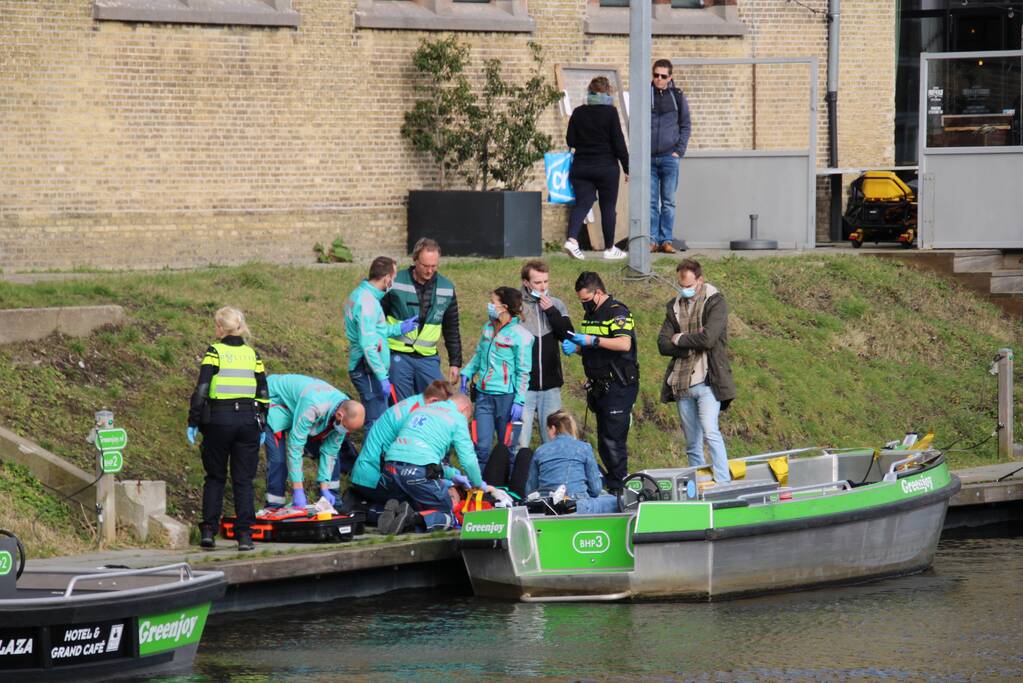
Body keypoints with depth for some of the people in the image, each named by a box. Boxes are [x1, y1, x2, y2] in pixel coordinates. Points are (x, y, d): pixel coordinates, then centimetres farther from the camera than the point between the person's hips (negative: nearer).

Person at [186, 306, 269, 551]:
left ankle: (208, 531, 3)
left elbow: (201, 390, -9)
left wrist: (193, 423, -4)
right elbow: (263, 393, 9)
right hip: (248, 421, 2)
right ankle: (245, 535, 0)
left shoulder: (214, 352, -4)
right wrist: (262, 427, 16)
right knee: (243, 481, 6)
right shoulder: (252, 355, 7)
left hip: (218, 421, -2)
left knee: (215, 478, 10)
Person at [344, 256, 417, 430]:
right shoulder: (367, 302, -20)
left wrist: (399, 328, 17)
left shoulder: (359, 295, 12)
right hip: (368, 370, -10)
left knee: (377, 420, 16)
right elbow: (368, 345, -23)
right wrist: (382, 377, -22)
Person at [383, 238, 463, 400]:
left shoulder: (446, 288, 5)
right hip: (398, 356, -3)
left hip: (428, 358, 3)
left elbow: (451, 330, 14)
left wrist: (455, 363, 12)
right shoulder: (396, 283, -5)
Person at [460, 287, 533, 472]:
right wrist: (467, 373, 9)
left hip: (506, 397, -5)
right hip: (484, 395, 5)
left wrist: (519, 401, -13)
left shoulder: (520, 335, -10)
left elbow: (523, 372, -9)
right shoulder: (488, 328, 9)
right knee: (482, 446, 1)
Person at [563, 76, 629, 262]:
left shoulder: (578, 113, 2)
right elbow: (619, 143, -9)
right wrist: (627, 168, -2)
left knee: (582, 203, 2)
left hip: (581, 168, 3)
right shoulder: (610, 112, -9)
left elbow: (570, 141, 5)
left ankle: (572, 238, -22)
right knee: (608, 207, 8)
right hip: (606, 167, -3)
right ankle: (609, 248, 15)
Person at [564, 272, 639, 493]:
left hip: (619, 386, -9)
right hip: (600, 387, 9)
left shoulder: (617, 312, -11)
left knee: (613, 439, -11)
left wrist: (592, 340, -26)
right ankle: (611, 480, 18)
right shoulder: (591, 314, 17)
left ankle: (618, 487, -8)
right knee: (604, 442, 12)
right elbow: (587, 346, 26)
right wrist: (574, 347, 4)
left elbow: (624, 343, -25)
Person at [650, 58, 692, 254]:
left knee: (668, 202, 2)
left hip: (670, 157, 0)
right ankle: (652, 240, 2)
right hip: (648, 158, 0)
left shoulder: (677, 97, 6)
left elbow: (686, 126, 9)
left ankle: (666, 240, 5)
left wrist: (679, 150, -1)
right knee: (650, 202, 0)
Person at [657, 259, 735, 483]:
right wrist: (692, 344, -9)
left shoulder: (715, 302, -3)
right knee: (692, 443, 7)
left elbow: (708, 338, -17)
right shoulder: (674, 306, 14)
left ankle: (723, 484, -22)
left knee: (710, 431, -20)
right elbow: (663, 344, 5)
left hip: (707, 380, -6)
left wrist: (680, 339, -3)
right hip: (682, 384, 6)